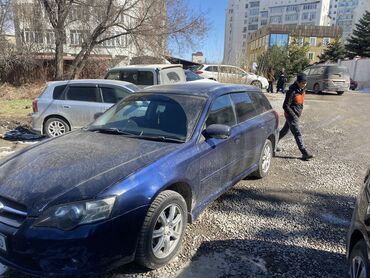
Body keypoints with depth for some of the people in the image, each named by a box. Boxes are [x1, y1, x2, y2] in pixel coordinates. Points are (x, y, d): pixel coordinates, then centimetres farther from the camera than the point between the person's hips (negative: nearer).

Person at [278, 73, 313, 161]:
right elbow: (285, 106, -21)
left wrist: (299, 112, 18)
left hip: (297, 115, 9)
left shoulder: (302, 89, 5)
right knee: (297, 134, -9)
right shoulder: (292, 91, -22)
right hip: (291, 115, -9)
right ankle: (304, 153, -9)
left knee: (285, 130, 20)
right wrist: (294, 115, -20)